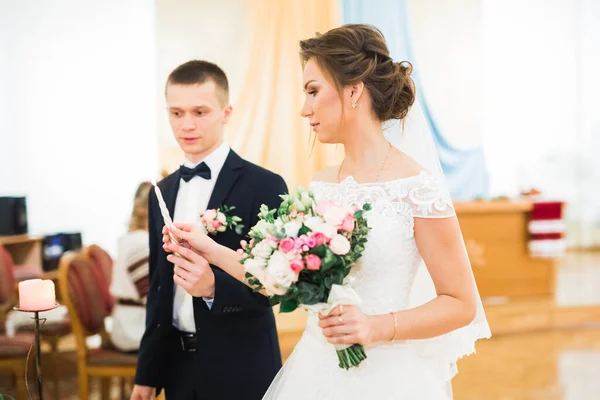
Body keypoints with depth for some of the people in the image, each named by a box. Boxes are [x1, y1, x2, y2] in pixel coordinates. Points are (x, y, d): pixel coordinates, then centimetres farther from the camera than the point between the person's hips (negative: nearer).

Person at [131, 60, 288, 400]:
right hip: (178, 369, 5)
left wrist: (214, 286, -30)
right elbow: (159, 287, 12)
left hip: (241, 372, -5)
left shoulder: (265, 186, -10)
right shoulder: (162, 193, 7)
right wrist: (147, 373, 11)